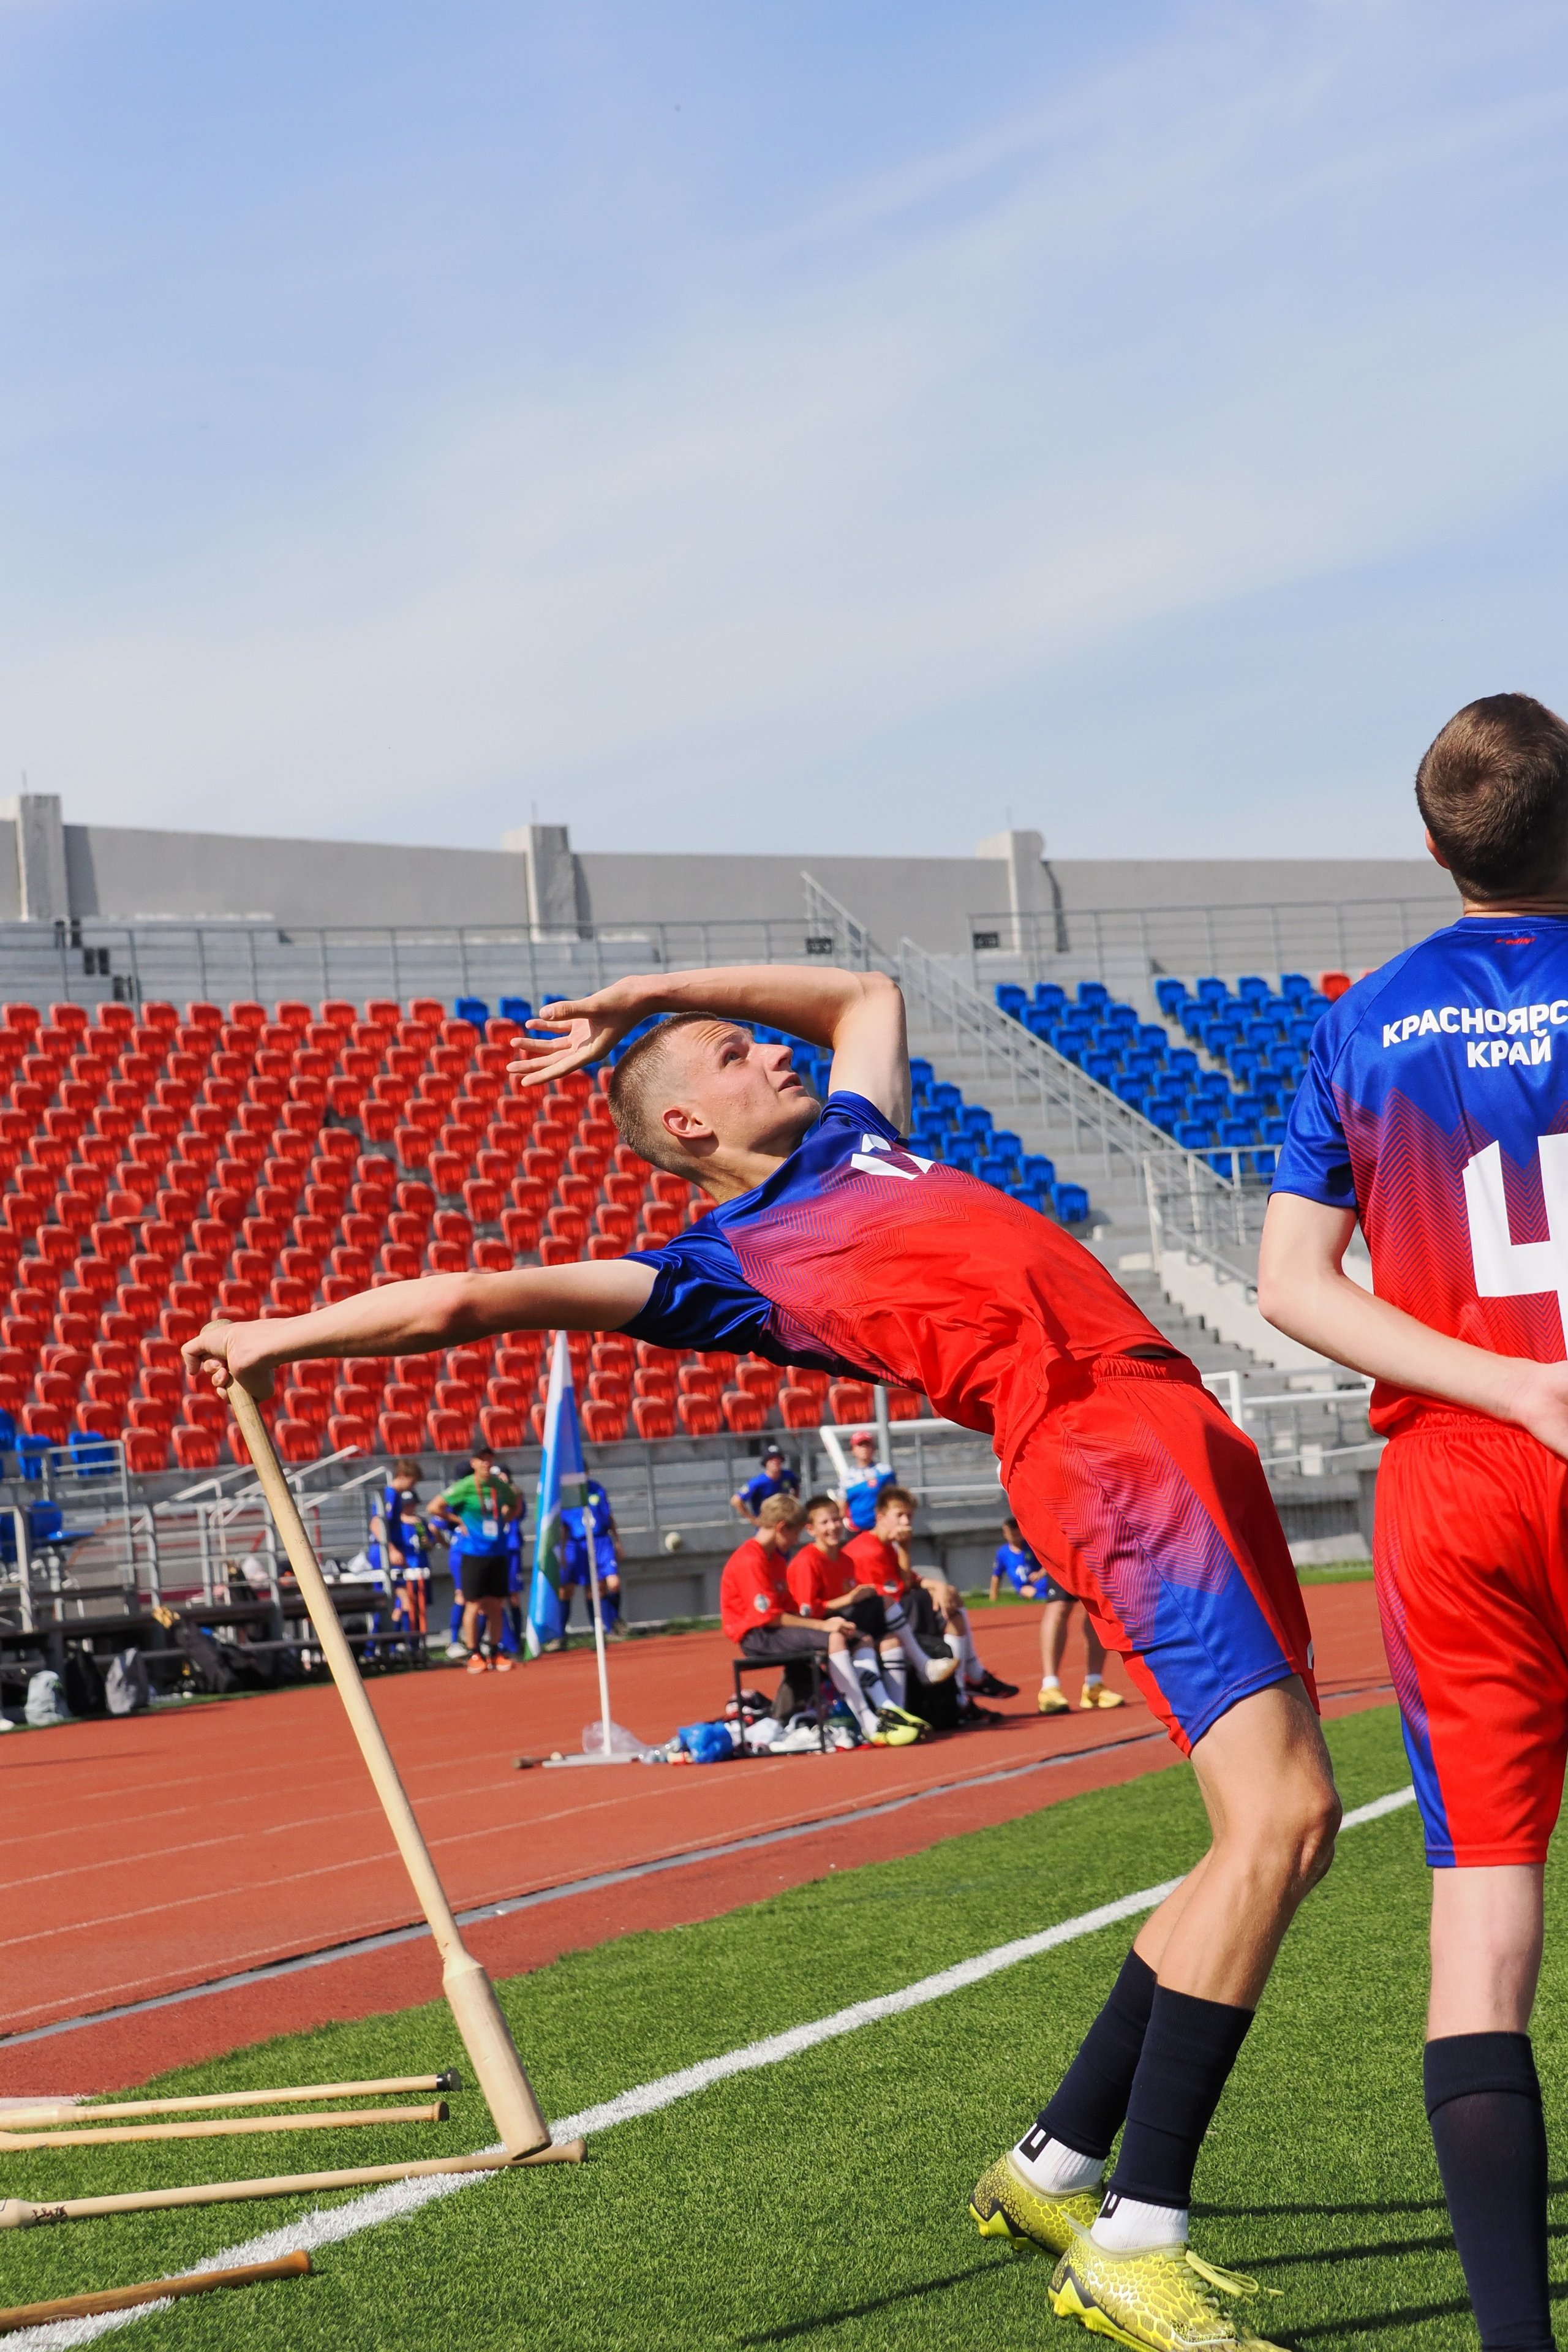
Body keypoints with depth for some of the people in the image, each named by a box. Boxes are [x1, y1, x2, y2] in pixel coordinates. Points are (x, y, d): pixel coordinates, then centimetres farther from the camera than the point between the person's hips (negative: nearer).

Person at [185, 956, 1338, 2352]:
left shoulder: (855, 1138, 27)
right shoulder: (728, 1258, 5)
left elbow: (868, 993, 46)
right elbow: (475, 1300, 1)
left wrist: (654, 991, 38)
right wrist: (284, 1335, 10)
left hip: (1185, 1433, 9)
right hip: (1101, 1450, -8)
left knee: (1289, 1826, 6)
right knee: (1278, 1817, -21)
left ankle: (1056, 2171, 16)